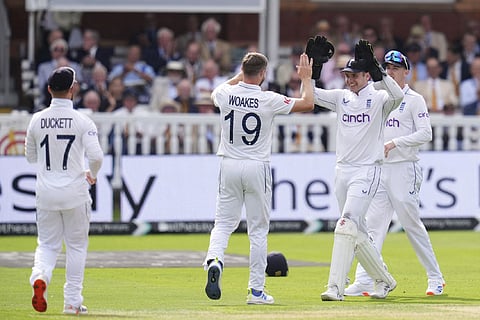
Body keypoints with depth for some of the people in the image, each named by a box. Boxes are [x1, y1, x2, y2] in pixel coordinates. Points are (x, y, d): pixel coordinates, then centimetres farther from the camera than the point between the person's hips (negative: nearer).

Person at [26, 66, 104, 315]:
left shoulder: (37, 120, 0)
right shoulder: (82, 121, -10)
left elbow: (30, 157, 12)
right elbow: (96, 156, -18)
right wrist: (92, 174, 2)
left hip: (46, 192, 2)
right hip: (74, 192, -2)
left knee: (47, 244, 13)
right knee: (76, 246, 11)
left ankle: (40, 276, -17)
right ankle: (72, 301, 11)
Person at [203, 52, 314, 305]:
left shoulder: (225, 94, -4)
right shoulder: (269, 100, -13)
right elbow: (308, 104, -2)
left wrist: (241, 75, 29)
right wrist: (306, 78, 12)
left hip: (229, 166, 2)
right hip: (257, 168, -2)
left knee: (224, 223, 11)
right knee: (258, 230, 5)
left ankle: (214, 260, -20)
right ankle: (256, 290, 6)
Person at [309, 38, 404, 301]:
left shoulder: (379, 98, -5)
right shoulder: (341, 97, 11)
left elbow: (398, 96, -27)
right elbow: (310, 95, 6)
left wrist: (377, 69, -32)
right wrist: (311, 65, -6)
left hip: (367, 171, -7)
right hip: (342, 169, 7)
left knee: (347, 225, -18)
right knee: (357, 232, 11)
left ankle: (335, 287, -22)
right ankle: (384, 280, 26)